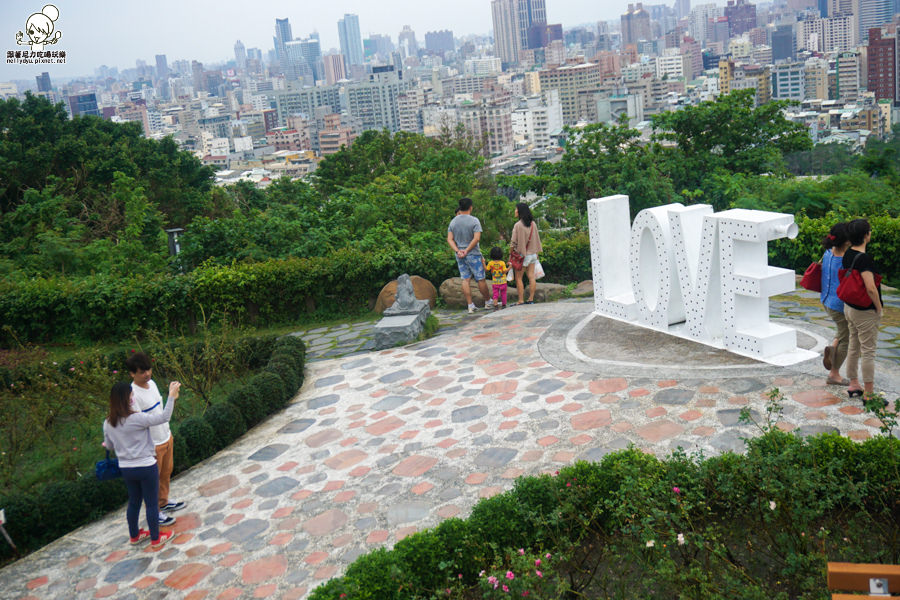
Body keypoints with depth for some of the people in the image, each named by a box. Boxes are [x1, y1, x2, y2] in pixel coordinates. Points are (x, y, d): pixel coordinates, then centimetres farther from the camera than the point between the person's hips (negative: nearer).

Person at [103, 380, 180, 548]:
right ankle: (156, 538, 23)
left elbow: (110, 446, 12)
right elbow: (164, 417, -23)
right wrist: (172, 396, -17)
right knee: (151, 503, 10)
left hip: (126, 469, 6)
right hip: (146, 467, -6)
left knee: (134, 502, 23)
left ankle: (134, 535, 39)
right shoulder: (136, 419, -24)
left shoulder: (108, 424, -3)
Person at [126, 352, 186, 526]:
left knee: (166, 473, 24)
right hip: (152, 445, -8)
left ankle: (164, 502, 44)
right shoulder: (133, 395, -26)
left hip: (166, 438, 8)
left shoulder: (152, 383, 0)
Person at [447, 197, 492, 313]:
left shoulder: (453, 221, 5)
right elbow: (477, 238, -19)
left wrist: (458, 251, -10)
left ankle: (470, 305, 4)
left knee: (465, 280, 5)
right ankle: (488, 302, 19)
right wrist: (467, 251, -14)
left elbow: (449, 239, -1)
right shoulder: (474, 220, -10)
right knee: (481, 279, 7)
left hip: (460, 256, 5)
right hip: (473, 255, -4)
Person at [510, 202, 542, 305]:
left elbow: (514, 242, -13)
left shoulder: (518, 225, -14)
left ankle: (520, 301, -2)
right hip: (532, 253, 6)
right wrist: (537, 252, 18)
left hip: (521, 254, -6)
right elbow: (537, 240, 10)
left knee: (518, 278, 1)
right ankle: (531, 299, 8)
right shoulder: (533, 224, 4)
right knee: (531, 277, 6)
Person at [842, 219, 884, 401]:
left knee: (853, 347, 18)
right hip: (865, 311, -9)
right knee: (868, 352, 0)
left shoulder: (848, 254, 2)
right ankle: (869, 394, 8)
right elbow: (871, 288, -31)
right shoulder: (864, 259, -25)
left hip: (849, 307, 9)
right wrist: (879, 308, -15)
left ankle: (853, 385, 30)